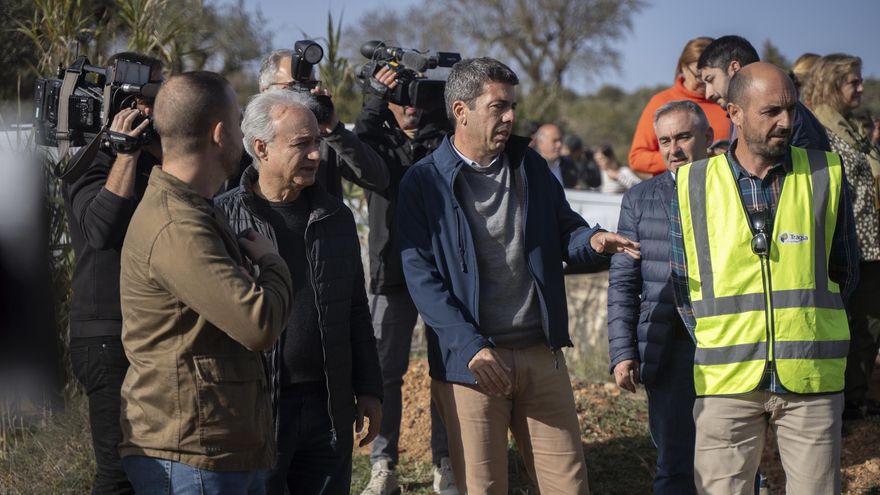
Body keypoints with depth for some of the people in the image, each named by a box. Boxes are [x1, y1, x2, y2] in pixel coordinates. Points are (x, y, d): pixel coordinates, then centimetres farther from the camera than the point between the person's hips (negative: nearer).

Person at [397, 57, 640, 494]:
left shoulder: (530, 166, 10)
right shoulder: (425, 182, -5)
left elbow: (563, 229, 18)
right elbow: (422, 277, -9)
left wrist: (592, 241, -8)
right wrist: (471, 348, -19)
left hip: (541, 354, 4)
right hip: (470, 359, -4)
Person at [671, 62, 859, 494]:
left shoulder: (826, 175, 5)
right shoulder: (692, 185, 3)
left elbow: (844, 271, 14)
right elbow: (682, 281, 10)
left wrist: (808, 326, 11)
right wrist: (716, 345, 6)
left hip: (812, 378, 0)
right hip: (726, 379, 0)